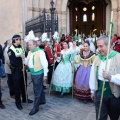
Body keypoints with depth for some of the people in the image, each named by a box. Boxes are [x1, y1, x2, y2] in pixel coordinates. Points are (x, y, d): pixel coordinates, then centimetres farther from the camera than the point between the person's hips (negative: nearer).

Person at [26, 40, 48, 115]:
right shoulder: (30, 52, 9)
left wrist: (45, 74, -14)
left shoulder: (40, 52, -15)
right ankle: (42, 100, 40)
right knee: (39, 88, 22)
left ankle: (36, 107, 8)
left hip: (38, 73, -8)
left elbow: (45, 63, -15)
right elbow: (27, 62, 13)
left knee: (37, 91, -1)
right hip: (33, 73, 8)